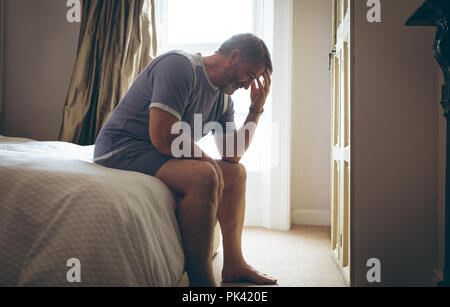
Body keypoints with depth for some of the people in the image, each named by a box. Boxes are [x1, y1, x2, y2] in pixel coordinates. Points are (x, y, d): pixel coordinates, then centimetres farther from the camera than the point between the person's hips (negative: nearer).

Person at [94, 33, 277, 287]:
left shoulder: (224, 99, 9)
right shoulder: (180, 65, -19)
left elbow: (233, 154, 6)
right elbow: (162, 136, -28)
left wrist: (257, 109, 1)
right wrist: (205, 158, -13)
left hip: (162, 152, 10)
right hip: (123, 147, -10)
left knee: (236, 172, 10)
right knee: (204, 176, -31)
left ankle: (233, 264, 11)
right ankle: (201, 280, -22)